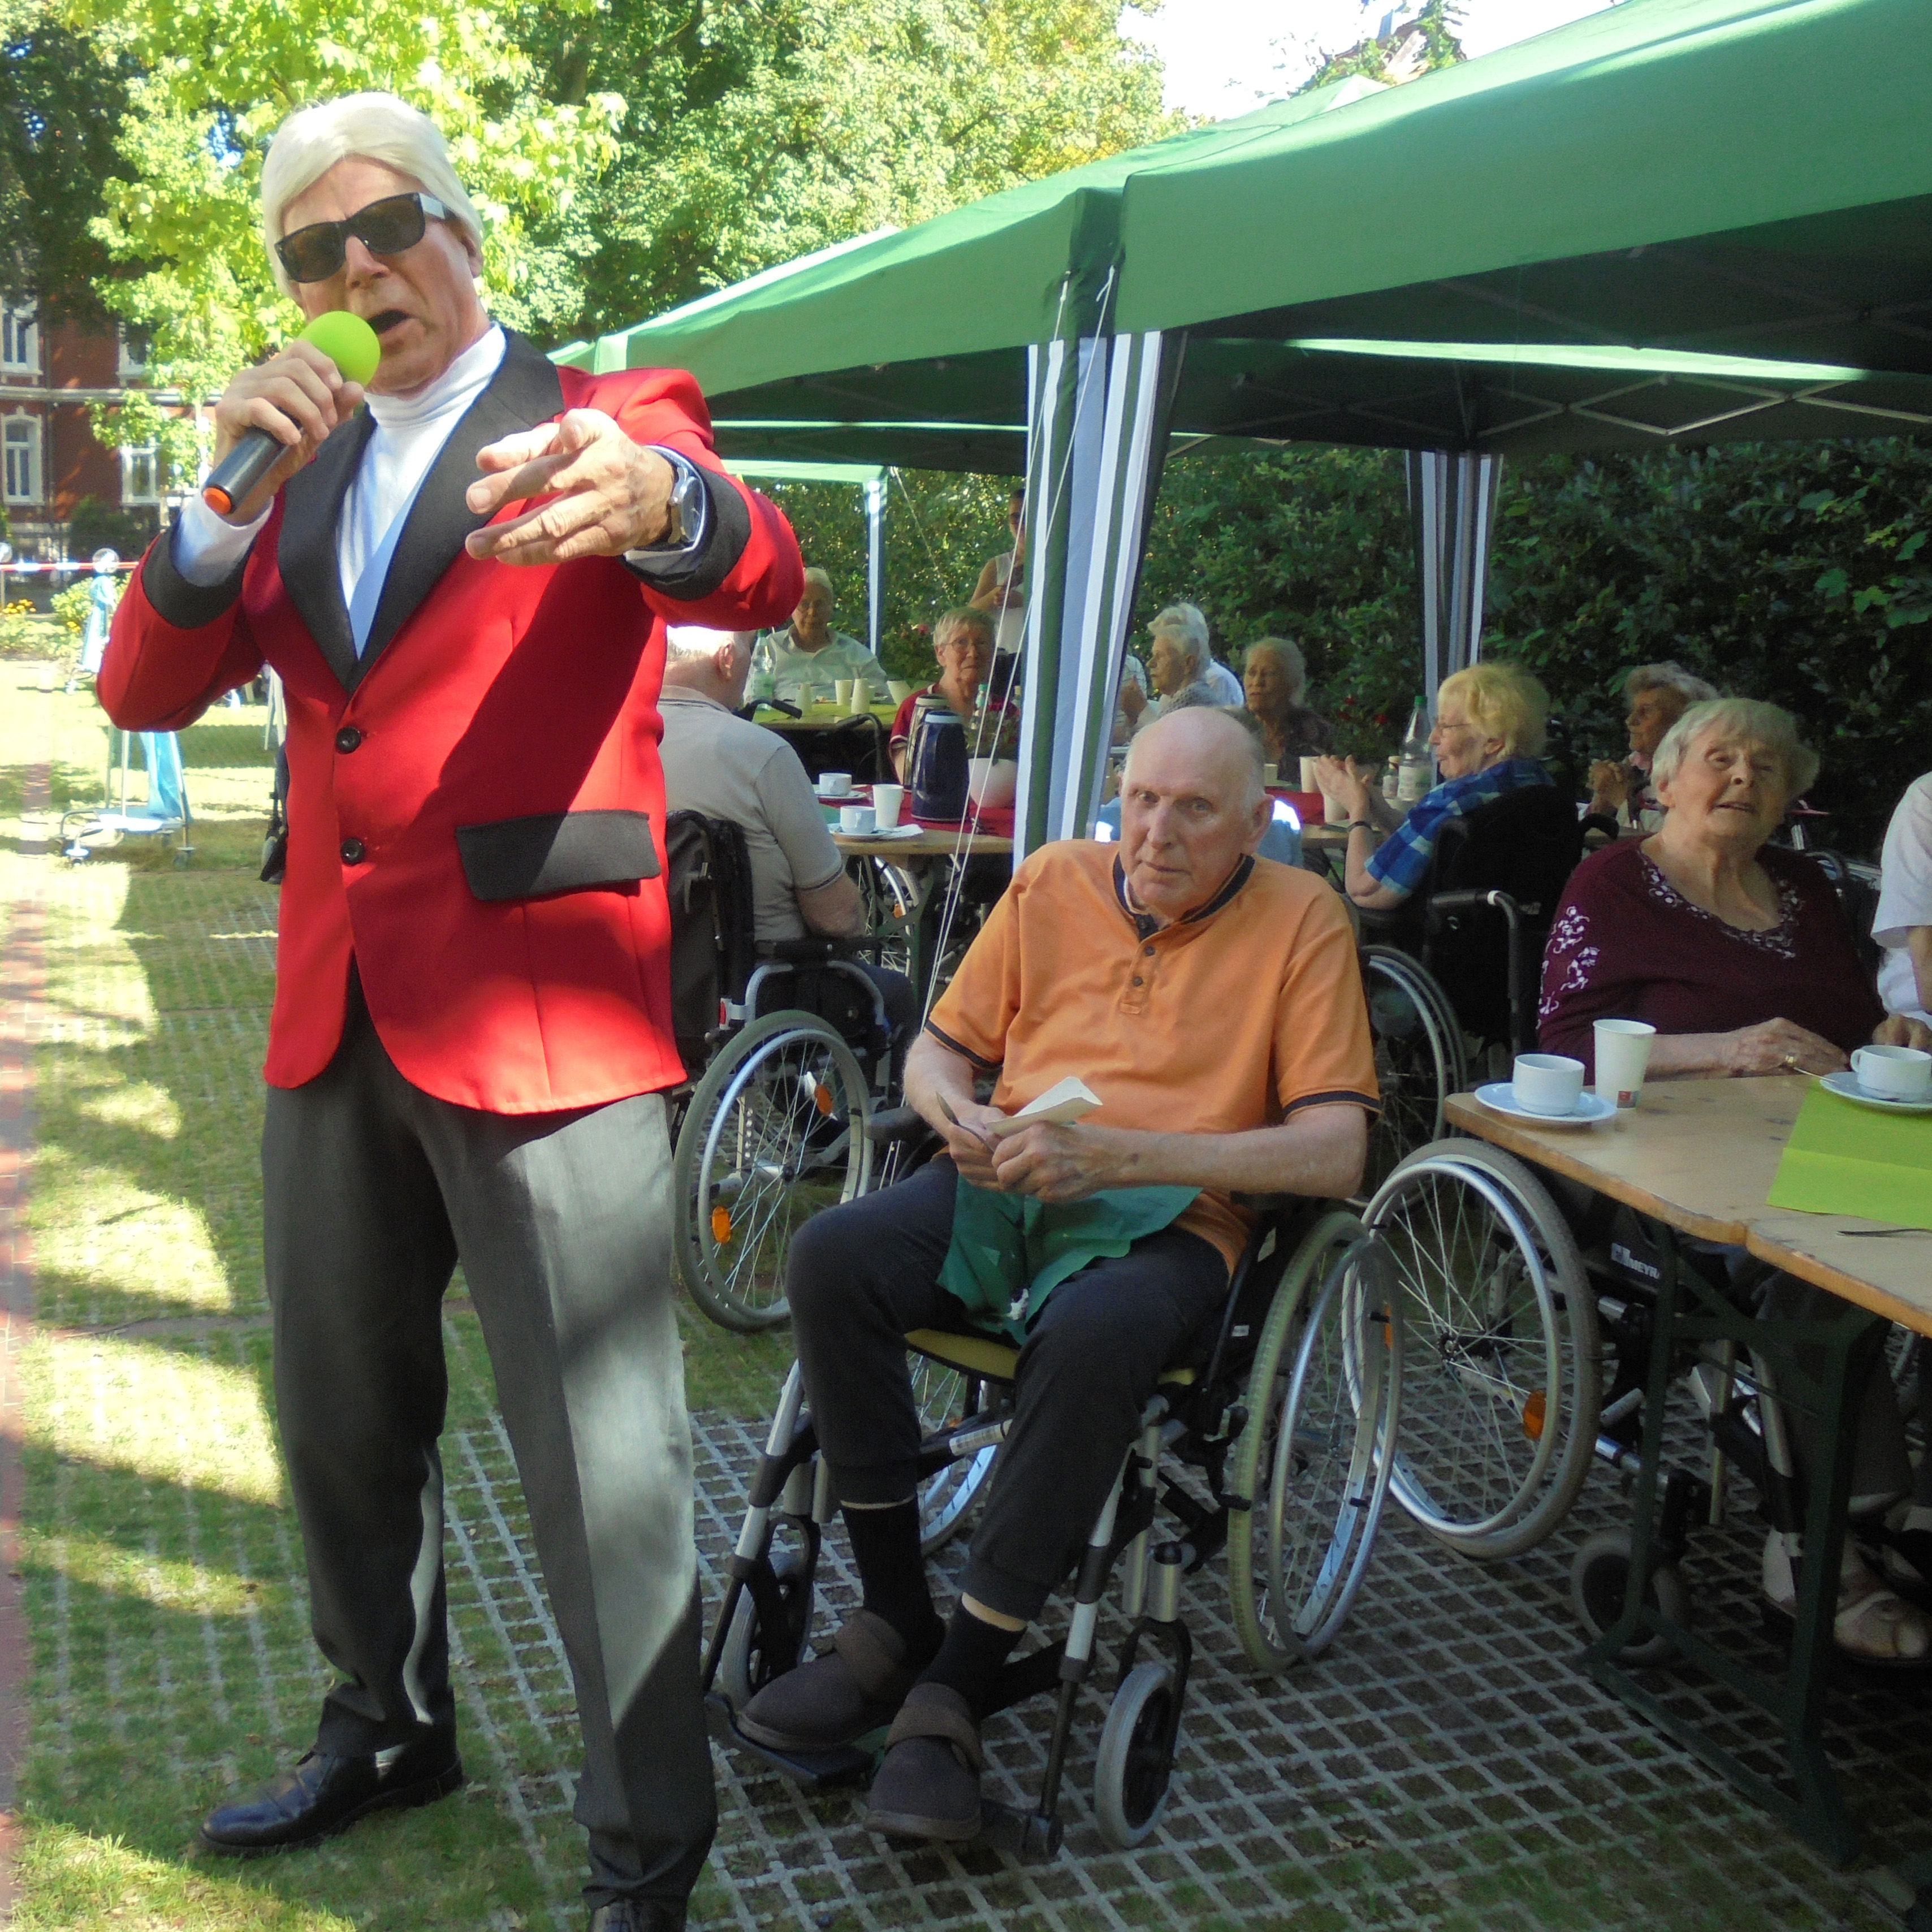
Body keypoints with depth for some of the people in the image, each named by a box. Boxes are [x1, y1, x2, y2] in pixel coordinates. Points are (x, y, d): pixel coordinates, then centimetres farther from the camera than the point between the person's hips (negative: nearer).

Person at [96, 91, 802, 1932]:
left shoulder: (603, 419, -1)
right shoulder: (304, 467, 16)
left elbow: (757, 574, -22)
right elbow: (146, 692, 7)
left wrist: (658, 505, -45)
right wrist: (231, 493, -9)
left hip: (543, 1011, -6)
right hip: (336, 1005, 7)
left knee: (600, 1457, -3)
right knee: (339, 1418, 20)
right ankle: (388, 1728, 42)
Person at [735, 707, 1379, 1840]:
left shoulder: (1301, 919, 0)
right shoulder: (1056, 881, 12)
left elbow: (1336, 1152, -10)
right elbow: (941, 1047, 19)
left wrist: (1118, 1154, -19)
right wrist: (958, 1112, -7)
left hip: (1169, 1223, -4)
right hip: (1001, 1187, 4)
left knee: (1094, 1334, -38)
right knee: (833, 1258, -26)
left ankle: (956, 1691, -22)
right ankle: (897, 1624, -12)